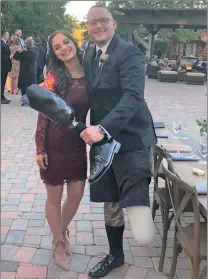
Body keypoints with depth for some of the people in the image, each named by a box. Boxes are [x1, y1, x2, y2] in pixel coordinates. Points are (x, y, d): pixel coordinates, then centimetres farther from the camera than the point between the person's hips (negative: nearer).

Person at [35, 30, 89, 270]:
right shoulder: (54, 77, -11)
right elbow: (43, 114, -11)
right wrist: (40, 149, -12)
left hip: (77, 143, 4)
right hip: (54, 144, -4)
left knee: (76, 194, 12)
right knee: (54, 196, 10)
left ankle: (63, 230, 43)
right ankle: (59, 243, 33)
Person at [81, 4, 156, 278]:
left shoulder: (129, 53, -13)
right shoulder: (89, 56, 11)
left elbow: (133, 96, -27)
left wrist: (103, 128, -39)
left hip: (130, 138, -6)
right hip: (102, 139, 6)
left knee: (134, 199, -28)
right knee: (110, 202, 17)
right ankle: (115, 255, 35)